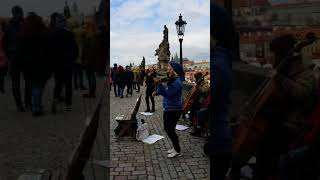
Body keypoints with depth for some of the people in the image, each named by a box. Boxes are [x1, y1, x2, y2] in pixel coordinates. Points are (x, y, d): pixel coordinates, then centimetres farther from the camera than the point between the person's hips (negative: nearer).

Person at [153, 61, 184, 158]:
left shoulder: (177, 82, -22)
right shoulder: (172, 80, 9)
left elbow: (168, 94, -29)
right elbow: (166, 90, 21)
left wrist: (159, 84, -31)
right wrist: (157, 92, 5)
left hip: (174, 110, -10)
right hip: (169, 108, 10)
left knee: (170, 130, -1)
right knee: (167, 128, 18)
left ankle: (178, 151, 16)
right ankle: (176, 147, 33)